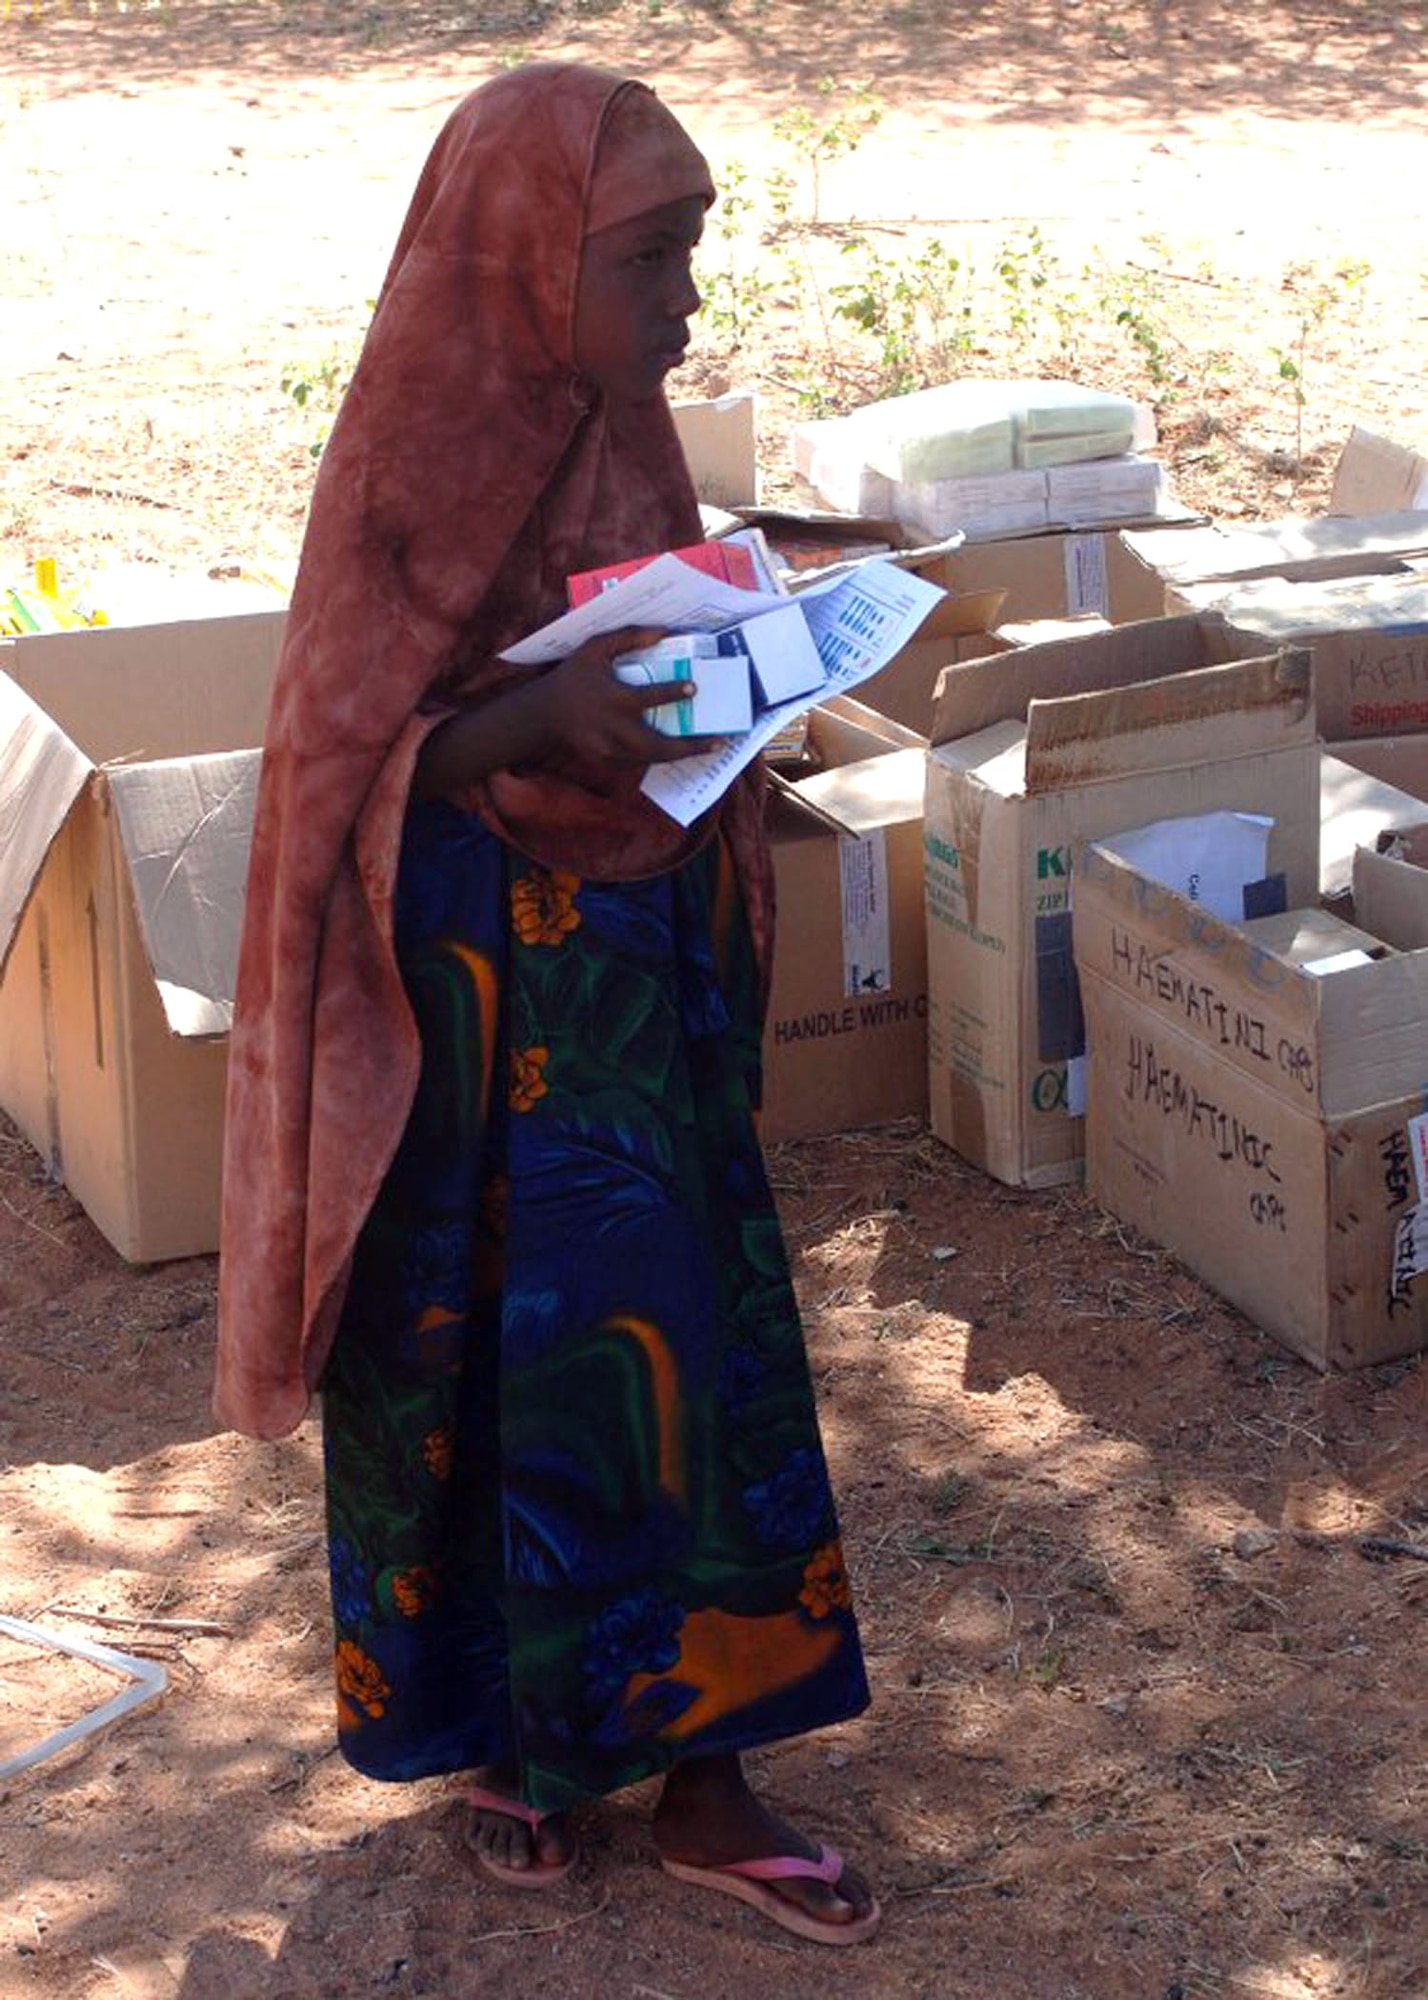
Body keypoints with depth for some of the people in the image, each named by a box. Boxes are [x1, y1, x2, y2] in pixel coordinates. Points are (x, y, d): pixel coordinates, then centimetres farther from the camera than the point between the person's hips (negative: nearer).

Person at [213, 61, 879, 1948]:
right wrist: (540, 715, -31)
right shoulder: (415, 454, -15)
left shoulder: (614, 433, 4)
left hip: (641, 963, 6)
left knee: (683, 1345, 8)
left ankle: (697, 1773, 19)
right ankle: (501, 1728, 29)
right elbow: (363, 760, -14)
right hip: (477, 991, -6)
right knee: (482, 1362, 7)